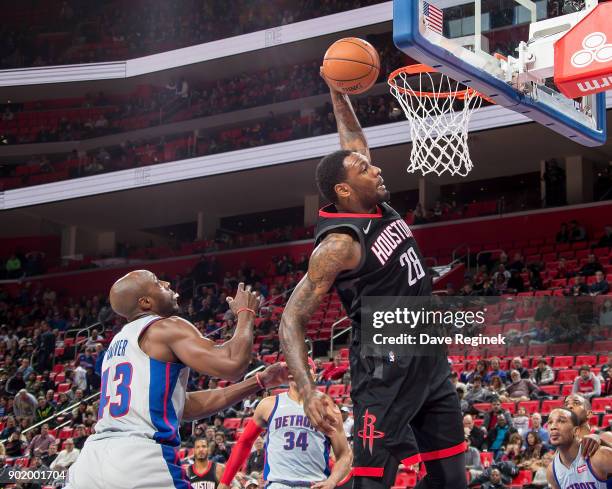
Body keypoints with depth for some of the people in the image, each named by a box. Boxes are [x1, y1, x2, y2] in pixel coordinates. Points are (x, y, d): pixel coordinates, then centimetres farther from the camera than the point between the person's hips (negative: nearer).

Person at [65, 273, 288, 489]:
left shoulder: (118, 342, 26)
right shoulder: (167, 327, 0)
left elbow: (185, 405, 27)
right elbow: (232, 364, -12)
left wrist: (259, 381, 28)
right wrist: (246, 313, 7)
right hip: (139, 459, -8)